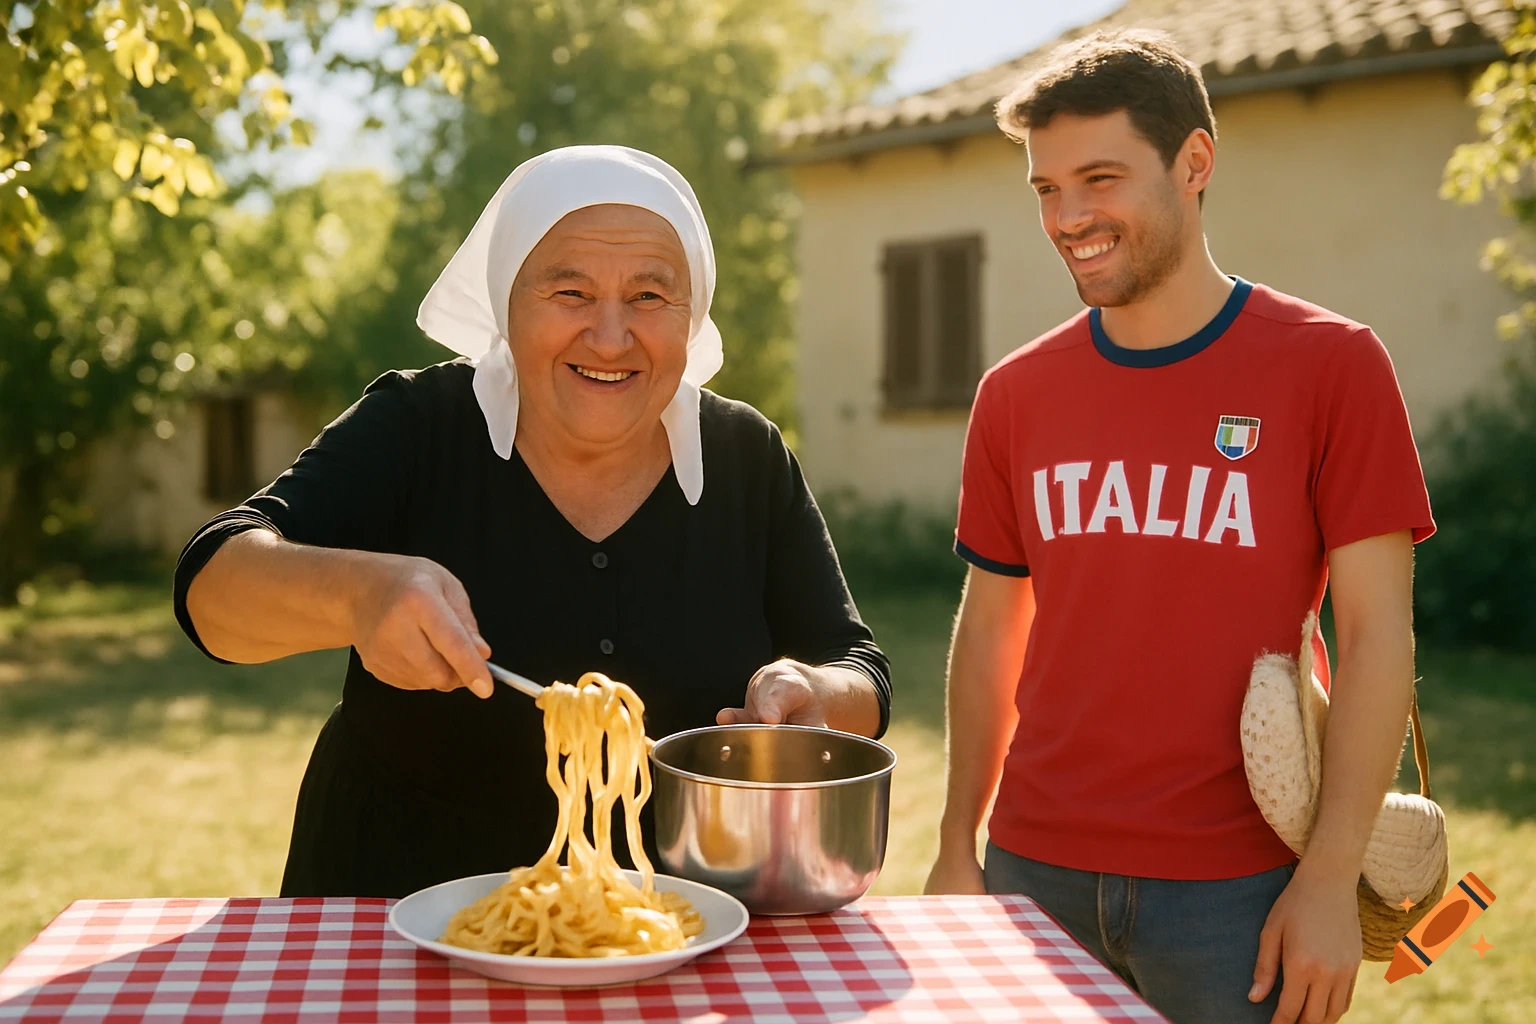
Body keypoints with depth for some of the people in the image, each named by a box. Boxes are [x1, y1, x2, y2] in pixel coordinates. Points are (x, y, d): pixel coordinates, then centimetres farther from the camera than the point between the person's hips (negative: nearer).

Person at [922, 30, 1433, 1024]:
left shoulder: (1331, 366, -6)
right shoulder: (1016, 394, 4)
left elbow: (1377, 633, -7)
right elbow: (989, 633, 9)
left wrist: (1331, 878, -11)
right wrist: (957, 851, 8)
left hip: (1235, 893, -3)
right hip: (1036, 872, 3)